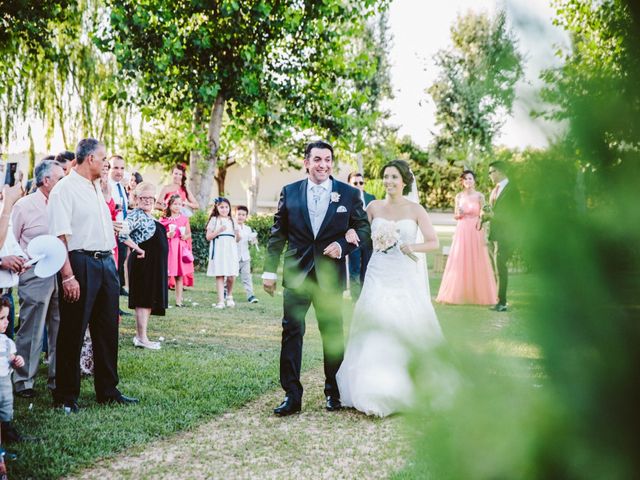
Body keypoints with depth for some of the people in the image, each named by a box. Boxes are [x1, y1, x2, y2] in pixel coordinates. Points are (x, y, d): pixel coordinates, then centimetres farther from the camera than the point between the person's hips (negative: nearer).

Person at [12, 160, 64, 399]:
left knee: (60, 329, 8)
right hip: (35, 275, -5)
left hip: (59, 274, 5)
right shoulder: (24, 206, -3)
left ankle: (57, 378, 19)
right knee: (31, 330, -1)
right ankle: (23, 381, 10)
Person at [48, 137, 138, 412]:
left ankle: (108, 391, 24)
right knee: (72, 332, 1)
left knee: (107, 329, 13)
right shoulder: (65, 188, -10)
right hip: (80, 263, -8)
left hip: (106, 262, 8)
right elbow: (59, 236, -17)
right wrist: (68, 276, -23)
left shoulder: (96, 188, 17)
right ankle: (66, 397, 13)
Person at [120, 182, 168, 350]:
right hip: (144, 262, -9)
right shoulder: (136, 215, -13)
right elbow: (122, 233, -26)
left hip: (154, 265, 9)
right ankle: (142, 338, -2)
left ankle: (139, 336, 18)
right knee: (144, 300, -6)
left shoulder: (148, 217, 16)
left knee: (149, 300, 11)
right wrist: (138, 249, -19)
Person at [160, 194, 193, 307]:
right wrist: (167, 235, -14)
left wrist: (185, 236, -7)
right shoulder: (164, 219, 1)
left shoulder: (184, 219, 7)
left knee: (179, 276, 6)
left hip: (181, 248, 2)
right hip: (168, 248, -2)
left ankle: (178, 300, 11)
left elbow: (189, 234, 13)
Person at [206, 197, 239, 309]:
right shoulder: (214, 220, 6)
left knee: (232, 276, -3)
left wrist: (238, 237, 2)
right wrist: (219, 231, -13)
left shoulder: (232, 221, 17)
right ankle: (221, 301, -1)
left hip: (230, 250, 3)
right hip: (218, 250, -3)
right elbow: (208, 236, -1)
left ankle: (229, 296, 22)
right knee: (219, 276, -5)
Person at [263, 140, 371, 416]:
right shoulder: (289, 192, 4)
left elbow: (363, 228, 6)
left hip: (331, 274, 0)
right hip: (296, 273, 0)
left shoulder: (349, 194, 2)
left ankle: (333, 392, 26)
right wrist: (270, 270, 3)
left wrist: (343, 245, -12)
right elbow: (278, 234, 6)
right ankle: (292, 396, 5)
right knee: (291, 332, -2)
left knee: (333, 334, 10)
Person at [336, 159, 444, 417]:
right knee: (375, 331, -6)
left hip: (405, 277, -1)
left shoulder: (415, 209, 2)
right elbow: (358, 232, 17)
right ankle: (375, 392, 0)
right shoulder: (374, 207, 7)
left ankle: (407, 388, 20)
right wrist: (351, 232, -5)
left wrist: (413, 247, -15)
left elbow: (434, 242, 3)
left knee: (407, 331, 2)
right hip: (378, 277, 1)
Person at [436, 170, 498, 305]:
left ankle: (477, 294, 9)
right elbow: (455, 216, 13)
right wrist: (459, 214, -8)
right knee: (459, 262, 1)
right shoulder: (459, 196, 9)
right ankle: (458, 294, 8)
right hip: (461, 231, 2)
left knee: (476, 262, -1)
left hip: (476, 231, -2)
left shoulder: (479, 196, 2)